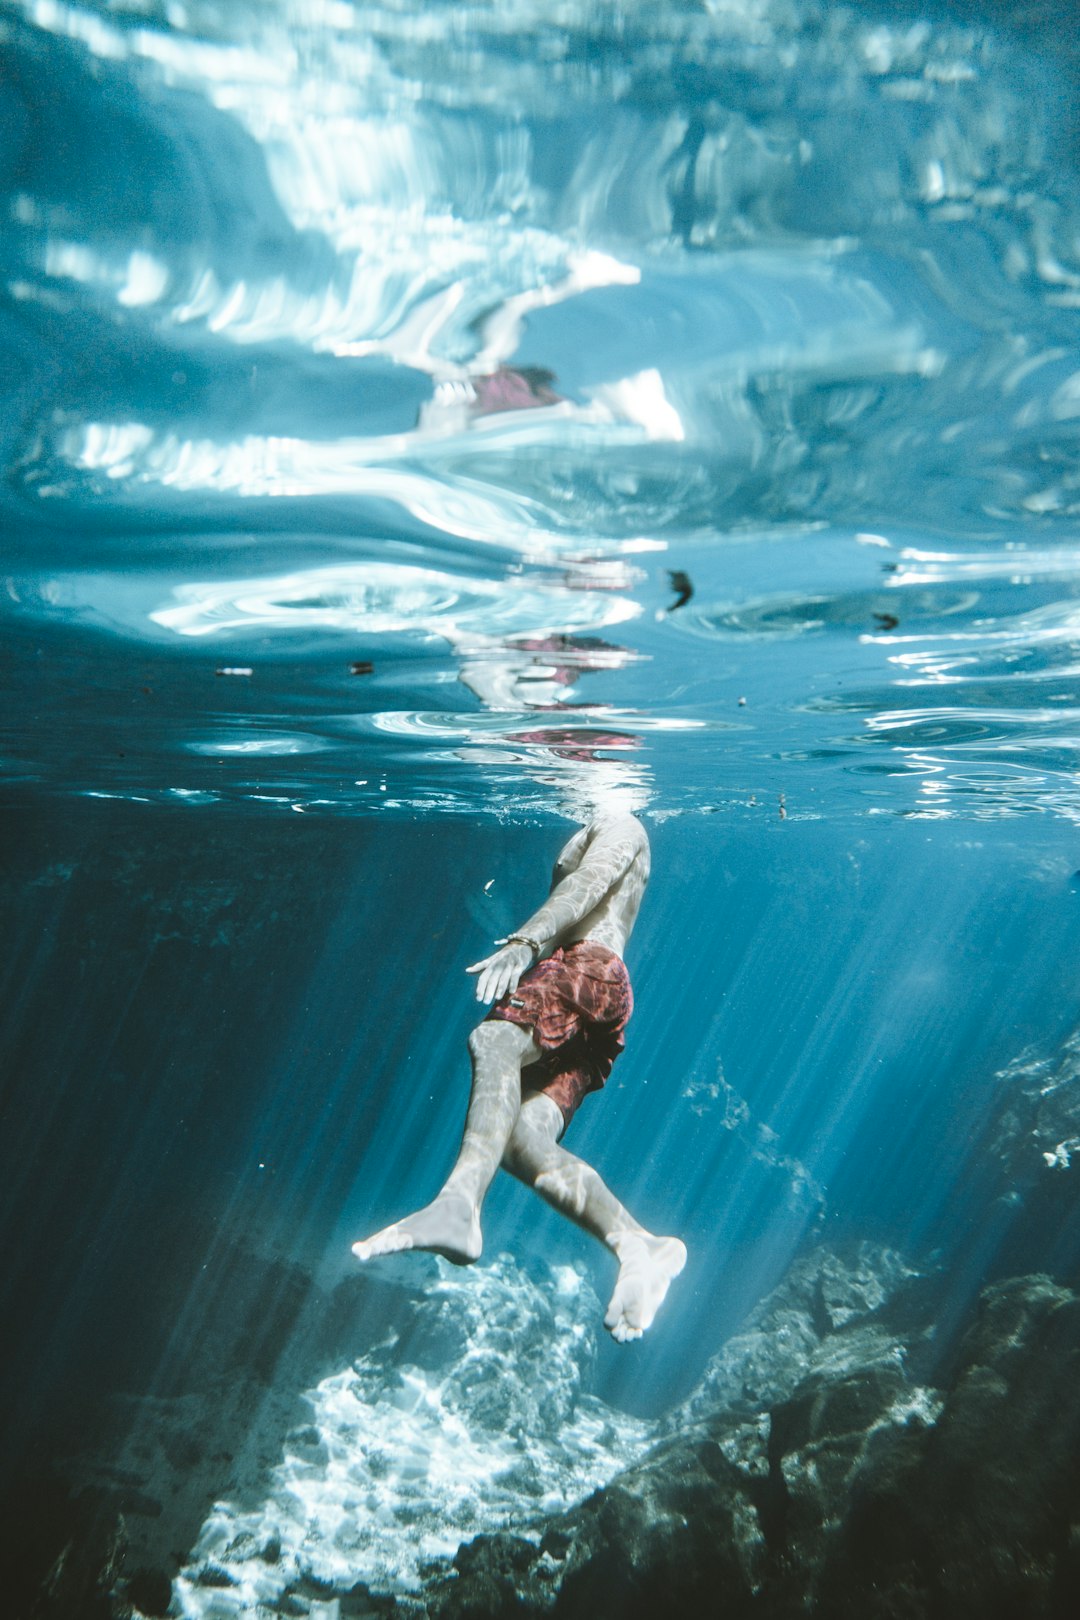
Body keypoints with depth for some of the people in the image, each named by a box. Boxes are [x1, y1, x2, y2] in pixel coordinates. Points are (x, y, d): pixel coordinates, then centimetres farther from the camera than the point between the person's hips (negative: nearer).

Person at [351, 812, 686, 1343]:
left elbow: (586, 886, -12)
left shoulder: (618, 823, 10)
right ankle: (640, 1247, -23)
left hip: (589, 968, -9)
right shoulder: (583, 844, 39)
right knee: (519, 1142, -12)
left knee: (492, 1041, -36)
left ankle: (458, 1204, -57)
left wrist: (522, 943, -26)